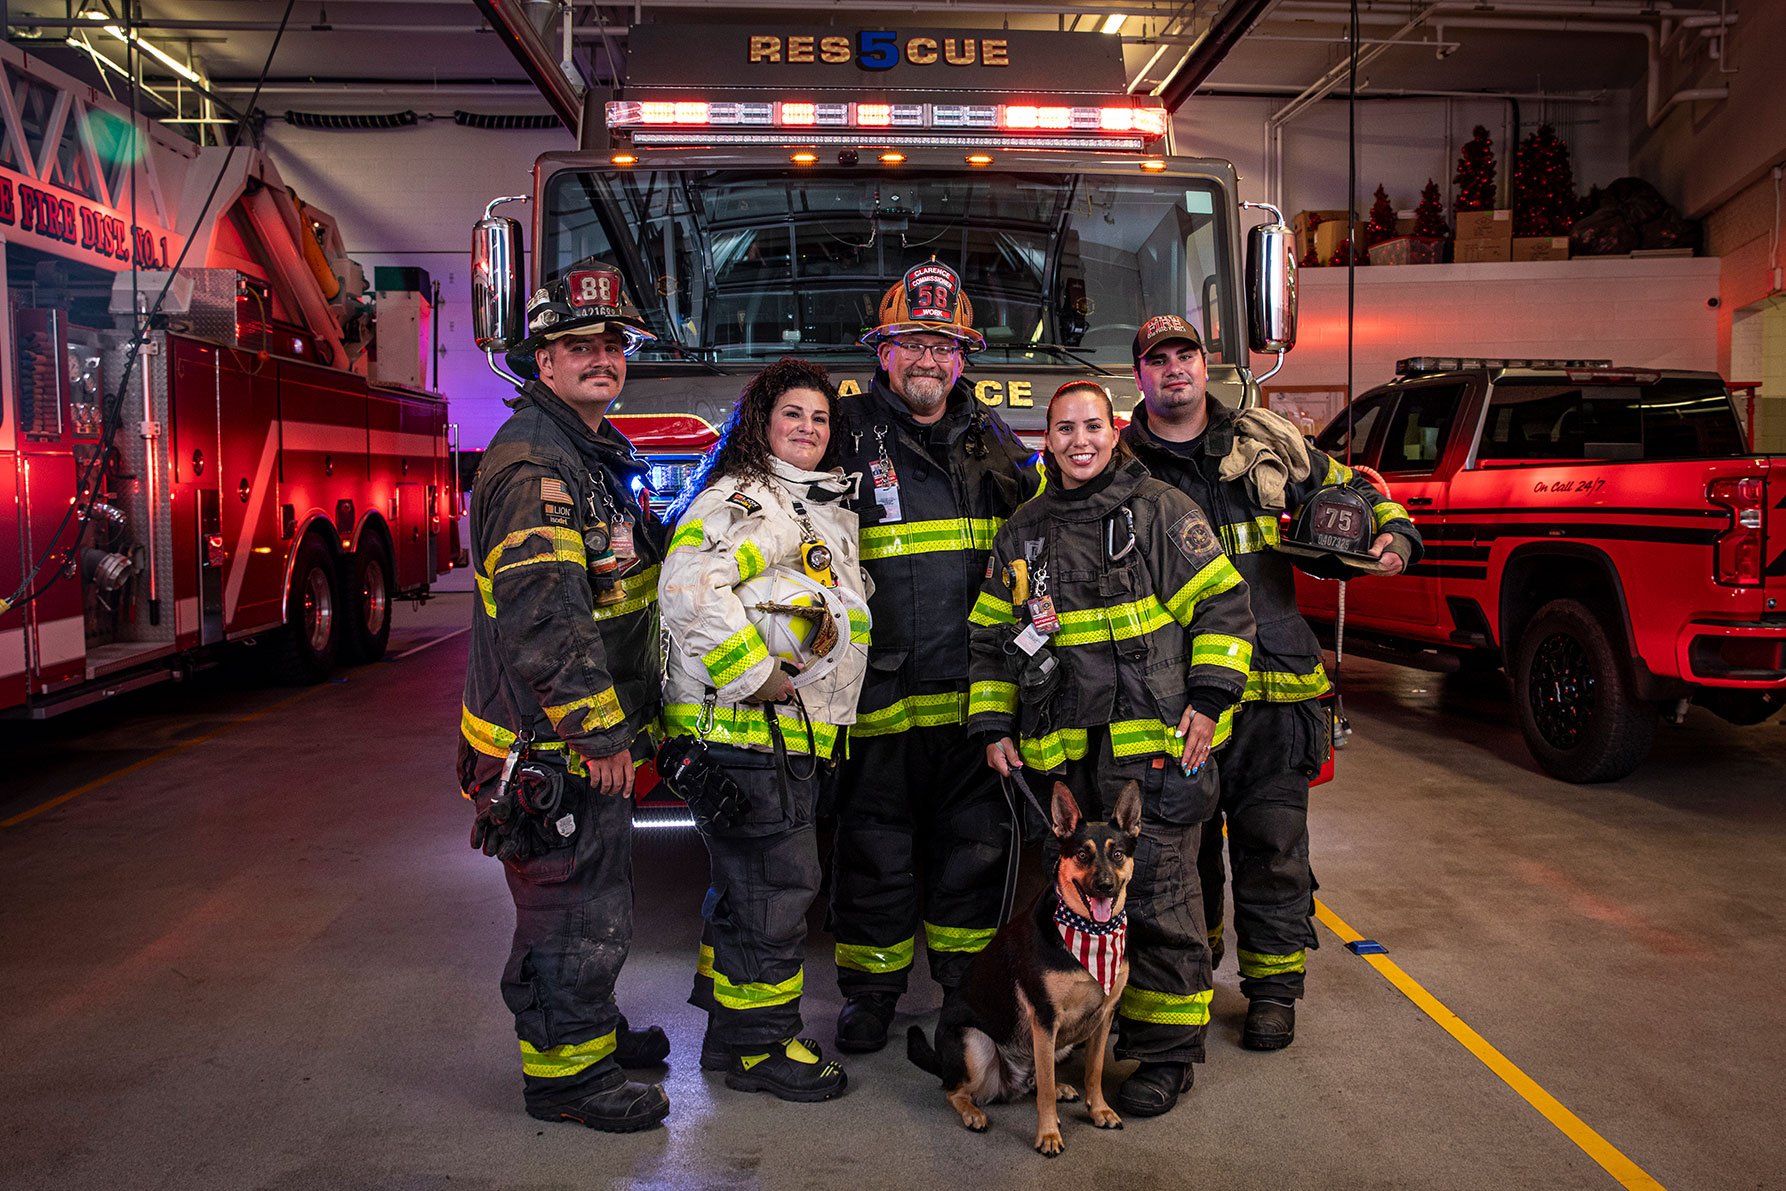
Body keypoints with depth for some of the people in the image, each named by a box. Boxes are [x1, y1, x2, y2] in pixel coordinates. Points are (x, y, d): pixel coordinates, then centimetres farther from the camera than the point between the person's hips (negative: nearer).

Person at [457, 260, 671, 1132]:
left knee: (594, 893, 23)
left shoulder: (601, 453, 14)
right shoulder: (532, 462, -20)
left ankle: (590, 1026, 40)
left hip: (588, 738, 10)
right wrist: (599, 734, -25)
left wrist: (623, 720, 22)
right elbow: (542, 617, -28)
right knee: (574, 910, 2)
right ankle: (563, 1068, 19)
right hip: (547, 748, -10)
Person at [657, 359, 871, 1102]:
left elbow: (834, 613, 31)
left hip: (793, 735, 10)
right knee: (773, 886, -3)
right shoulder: (744, 498, -13)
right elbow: (689, 586, -30)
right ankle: (761, 1047, 12)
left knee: (749, 885, 18)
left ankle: (730, 1028, 33)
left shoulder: (825, 508, 19)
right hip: (740, 734, -10)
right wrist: (758, 677, -25)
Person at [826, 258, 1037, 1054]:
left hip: (977, 690, 4)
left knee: (977, 845, 12)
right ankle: (870, 991, 23)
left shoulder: (992, 441, 12)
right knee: (876, 850, 7)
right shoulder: (846, 437, 0)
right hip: (881, 688, -3)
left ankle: (970, 984, 28)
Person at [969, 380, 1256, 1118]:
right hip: (1061, 755, 5)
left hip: (1154, 745, -4)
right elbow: (992, 637, 19)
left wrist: (1208, 698, -9)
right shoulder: (1023, 533, 14)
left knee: (1157, 898, -1)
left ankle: (1167, 1050, 15)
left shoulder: (1160, 511, 0)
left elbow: (1222, 604, -1)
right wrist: (993, 725, 11)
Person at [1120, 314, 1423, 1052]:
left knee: (1271, 843, 5)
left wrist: (1395, 536, 0)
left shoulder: (1264, 443, 7)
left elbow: (1350, 489, 18)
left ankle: (1273, 987, 22)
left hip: (1271, 687, 1)